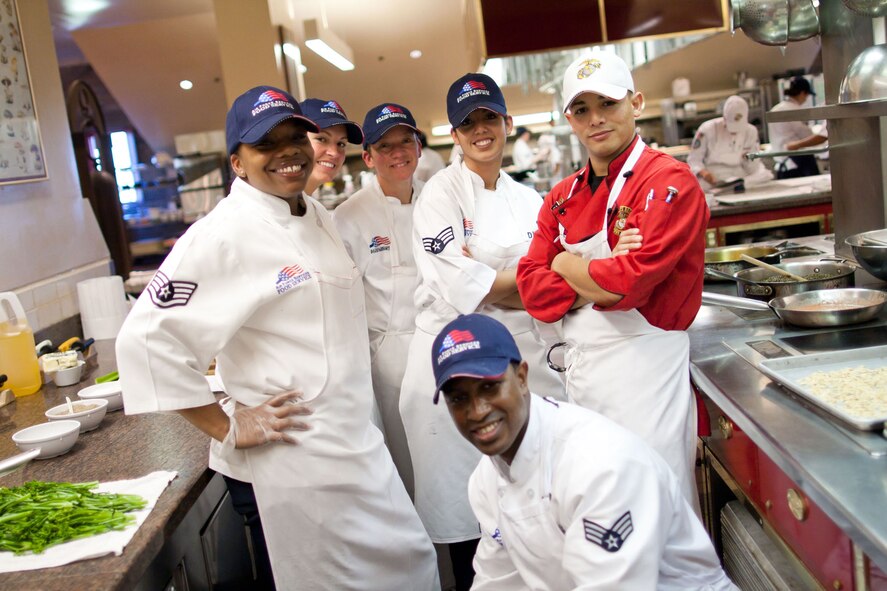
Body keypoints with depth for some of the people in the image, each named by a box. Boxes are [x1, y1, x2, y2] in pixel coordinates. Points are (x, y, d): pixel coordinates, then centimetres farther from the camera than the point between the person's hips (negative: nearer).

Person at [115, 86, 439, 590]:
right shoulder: (225, 233, -17)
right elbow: (147, 338, -21)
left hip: (357, 439, 8)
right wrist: (227, 428, -16)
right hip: (301, 453, -8)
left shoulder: (317, 216, 9)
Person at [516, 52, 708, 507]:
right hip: (579, 368, 7)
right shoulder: (563, 197, 9)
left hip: (643, 366, -6)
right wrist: (603, 275, -14)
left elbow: (635, 278, -22)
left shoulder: (669, 181, -11)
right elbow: (532, 289, 0)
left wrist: (567, 267, -6)